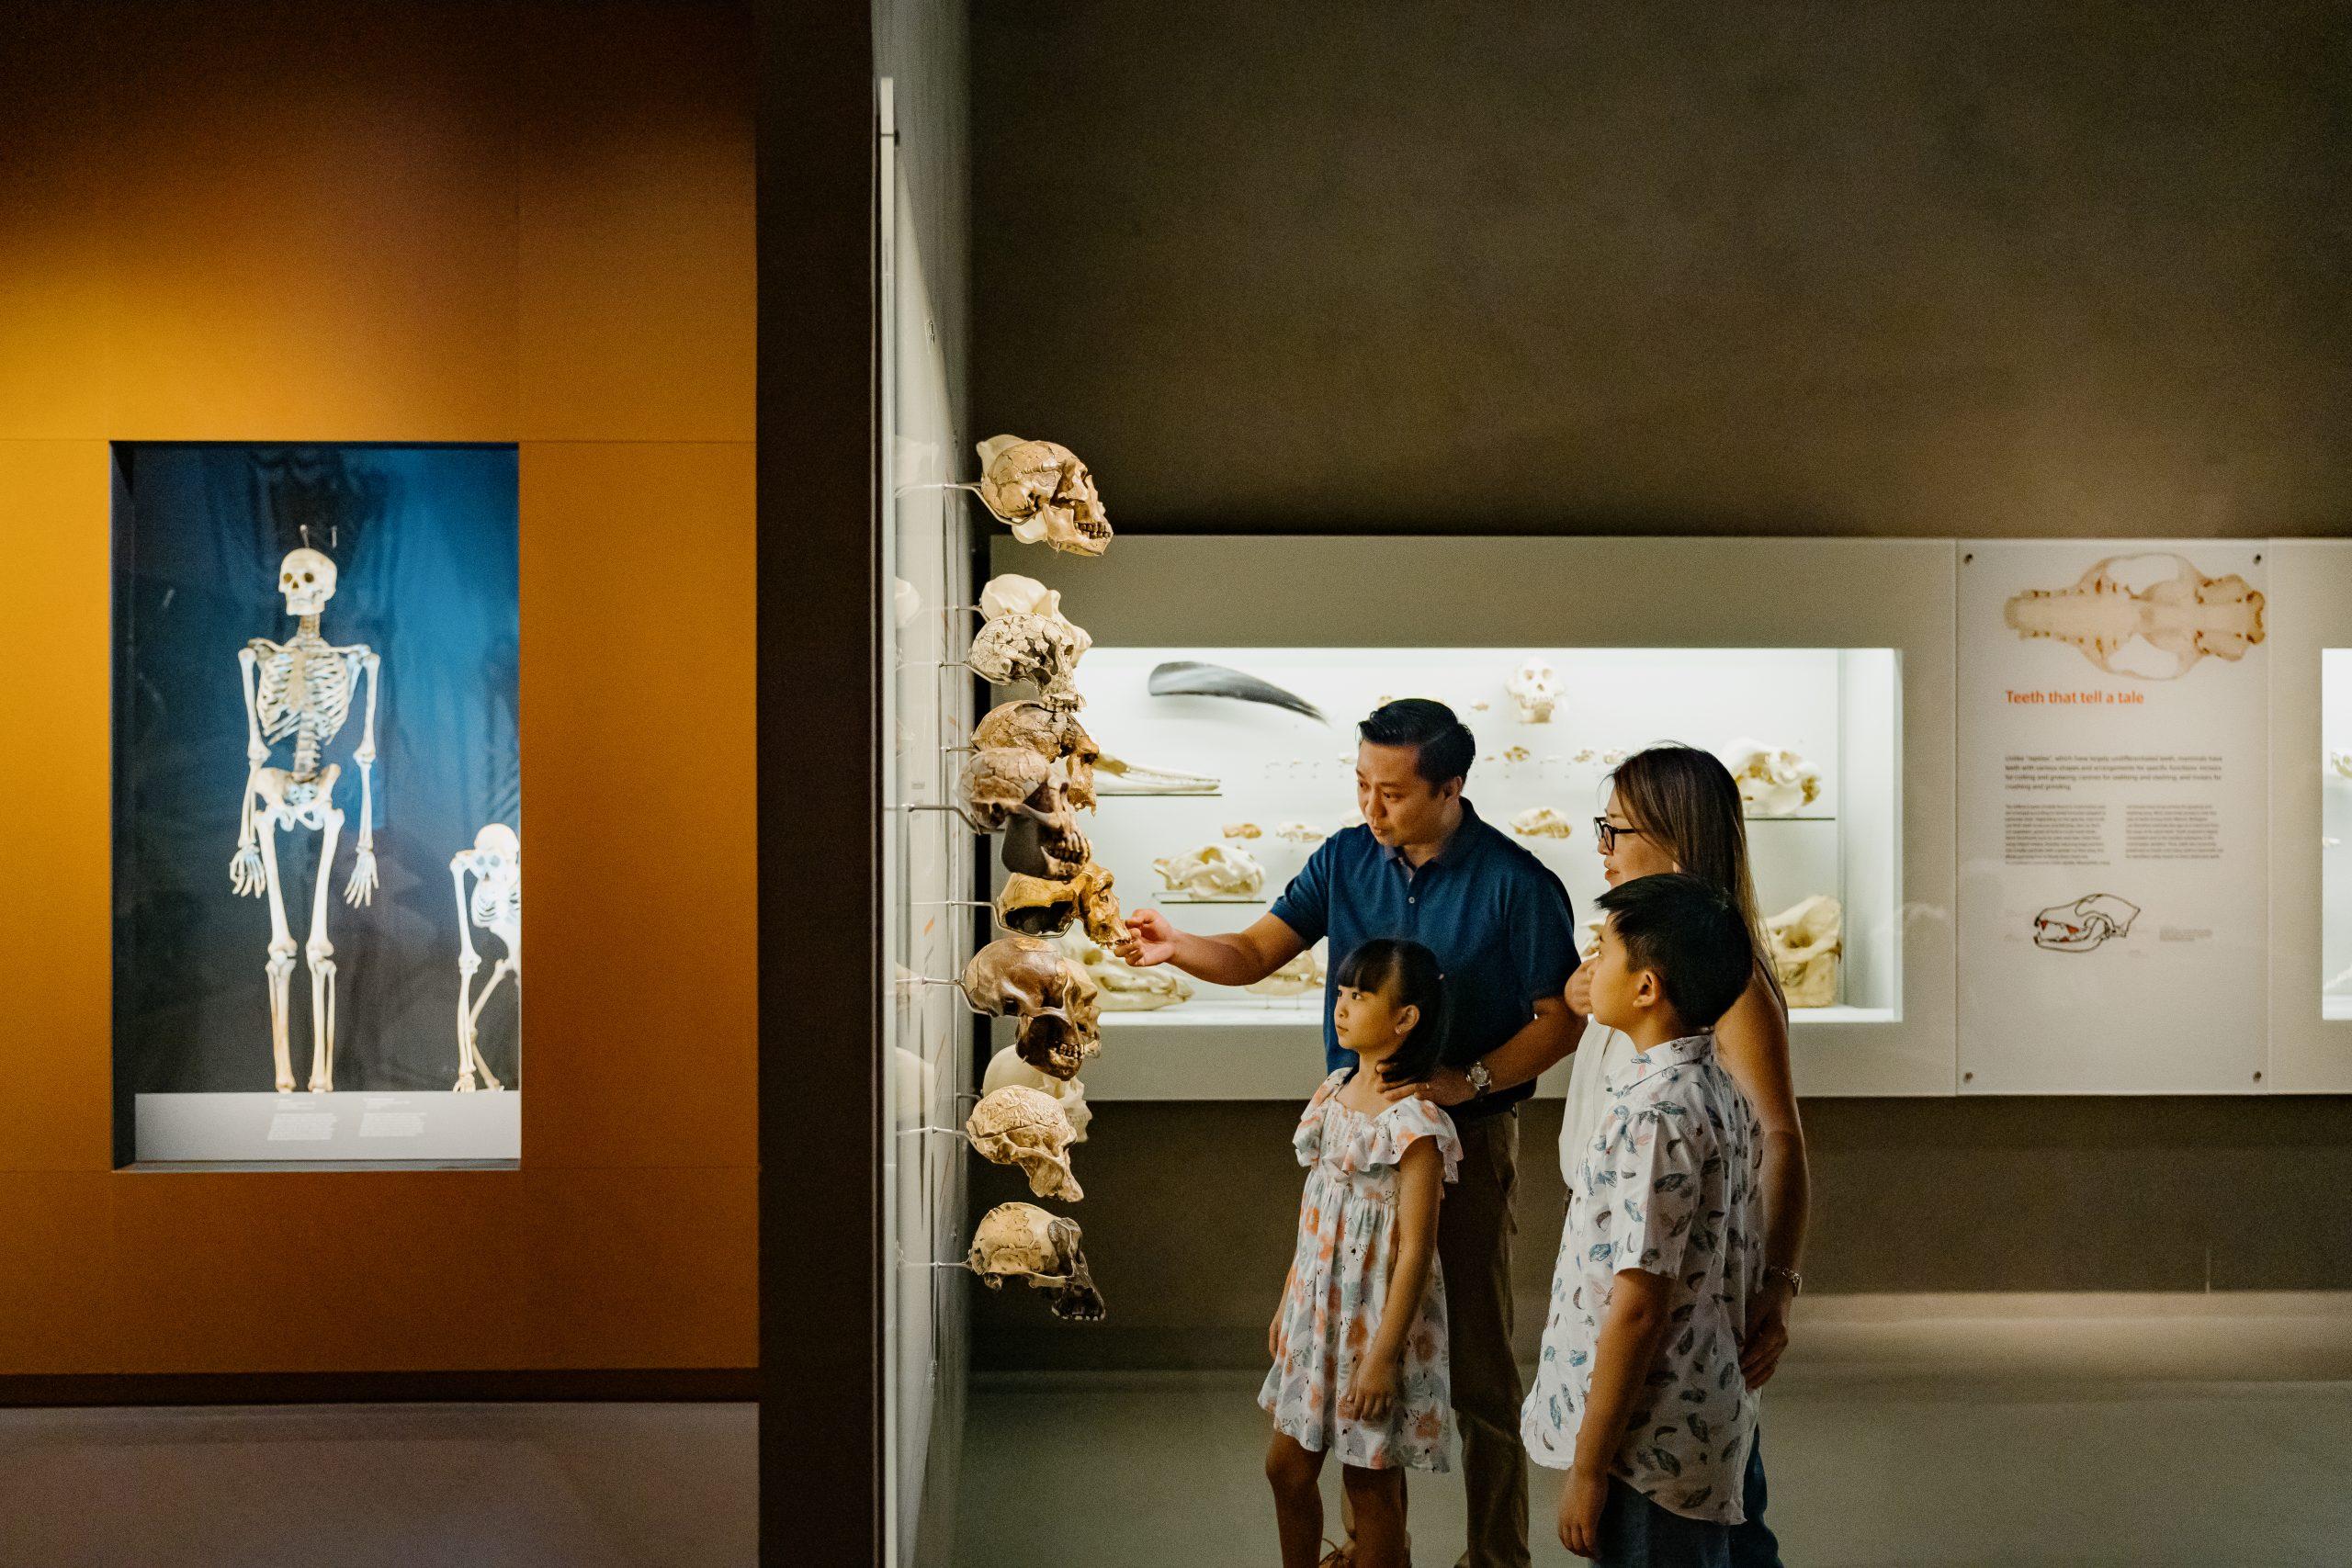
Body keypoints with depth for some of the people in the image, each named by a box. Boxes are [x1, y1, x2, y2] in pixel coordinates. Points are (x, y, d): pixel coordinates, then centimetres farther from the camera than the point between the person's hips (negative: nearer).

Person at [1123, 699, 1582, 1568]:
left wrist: (1468, 1080, -21)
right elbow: (1253, 953, -3)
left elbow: (1562, 1021, -9)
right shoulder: (1346, 859, 0)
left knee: (1478, 1359, 4)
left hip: (1466, 1138, -5)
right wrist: (1177, 947, -23)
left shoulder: (1516, 884, -13)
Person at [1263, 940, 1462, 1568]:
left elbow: (1416, 1249, -20)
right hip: (1317, 1308, 8)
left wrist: (1384, 1354, -19)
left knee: (1369, 1480, 7)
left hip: (1376, 1317, -8)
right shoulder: (1334, 1092, 4)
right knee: (1287, 1467, 17)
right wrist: (1288, 1304, 15)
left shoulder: (1413, 1121, -20)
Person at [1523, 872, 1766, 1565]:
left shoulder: (1655, 1113, -22)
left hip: (1650, 1448, -9)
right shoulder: (1722, 1093, 6)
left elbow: (1639, 1306, -23)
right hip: (1710, 1422, 9)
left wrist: (1587, 1468, -17)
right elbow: (1747, 1266, 12)